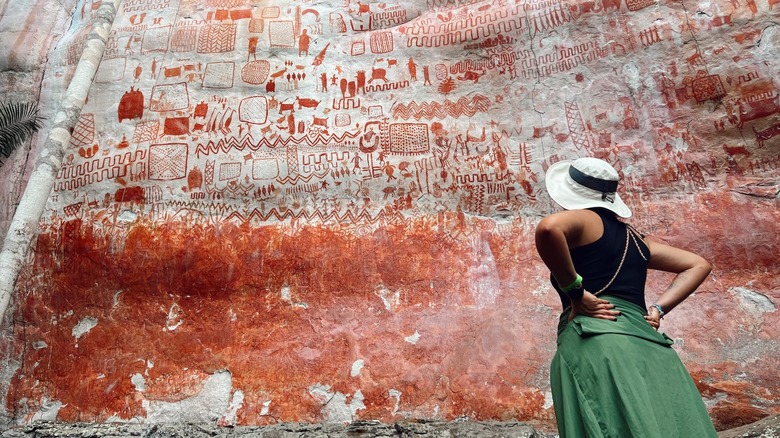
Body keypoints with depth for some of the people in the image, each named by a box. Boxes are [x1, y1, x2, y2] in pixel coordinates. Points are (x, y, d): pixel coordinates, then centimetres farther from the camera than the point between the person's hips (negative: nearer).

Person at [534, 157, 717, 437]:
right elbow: (699, 265, 30)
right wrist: (658, 309, 16)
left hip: (593, 342, -7)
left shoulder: (582, 219, 6)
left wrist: (575, 291, -10)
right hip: (648, 344, 7)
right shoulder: (633, 236, 25)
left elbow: (548, 227, -20)